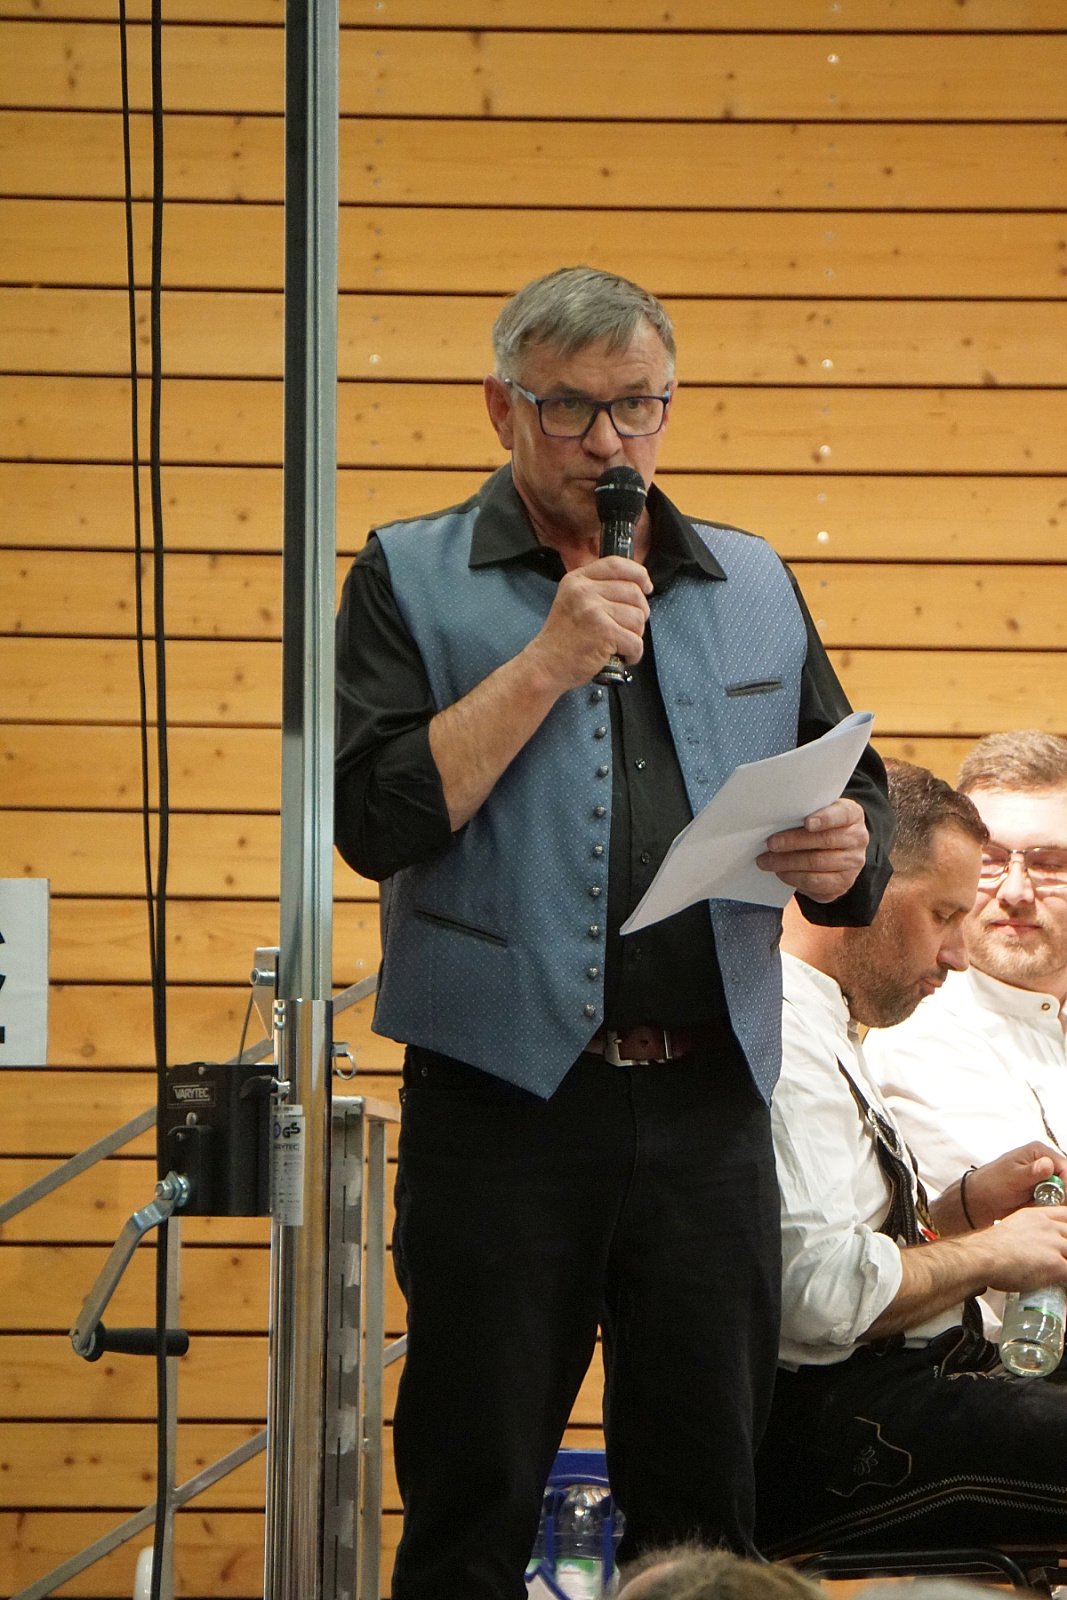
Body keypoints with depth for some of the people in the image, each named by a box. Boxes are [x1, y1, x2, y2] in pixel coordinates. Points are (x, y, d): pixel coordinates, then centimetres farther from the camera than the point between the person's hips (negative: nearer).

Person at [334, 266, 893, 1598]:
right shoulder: (412, 578, 3)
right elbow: (379, 817, -10)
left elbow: (857, 799, 16)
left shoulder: (754, 585, 14)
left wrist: (845, 854, -7)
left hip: (710, 1104, 3)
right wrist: (549, 660, -13)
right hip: (504, 1099, -3)